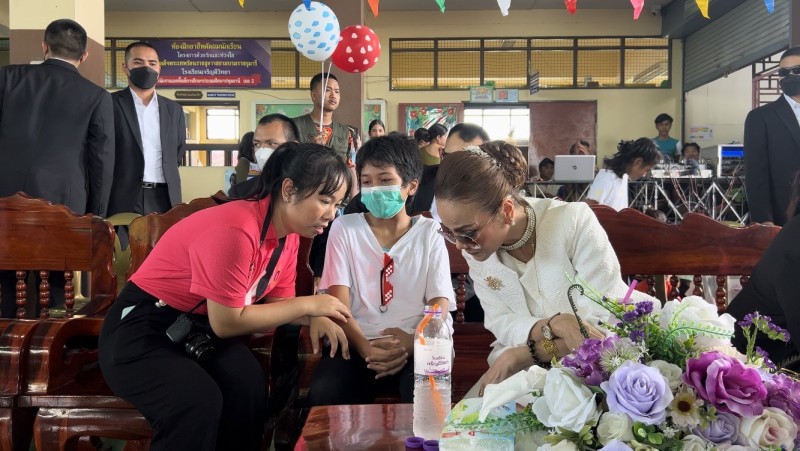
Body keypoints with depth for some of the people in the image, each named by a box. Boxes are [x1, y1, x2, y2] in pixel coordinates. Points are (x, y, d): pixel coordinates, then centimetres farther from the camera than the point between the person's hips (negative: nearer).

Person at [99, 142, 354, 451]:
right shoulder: (236, 230, -28)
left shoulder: (287, 234, -2)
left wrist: (315, 317, -18)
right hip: (141, 330, -6)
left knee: (249, 383, -23)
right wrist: (307, 304, -19)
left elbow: (278, 302, 3)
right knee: (200, 403, -32)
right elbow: (227, 322, -24)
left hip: (200, 330, 7)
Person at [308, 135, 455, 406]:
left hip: (417, 344, 0)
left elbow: (440, 304, 1)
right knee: (323, 396, -30)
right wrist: (366, 348, -21)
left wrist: (413, 343, -21)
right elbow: (338, 302, -1)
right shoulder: (344, 228, 8)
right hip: (358, 342, 1)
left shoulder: (429, 232, 9)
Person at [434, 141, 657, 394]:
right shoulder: (473, 247, -9)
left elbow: (607, 322, -21)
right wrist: (551, 326, -31)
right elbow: (501, 323, -10)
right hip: (532, 369, 3)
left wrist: (523, 353, -27)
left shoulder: (573, 221, -23)